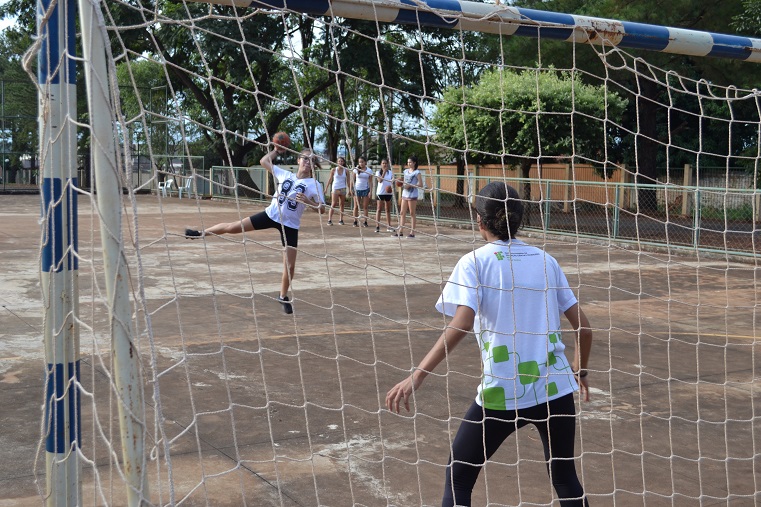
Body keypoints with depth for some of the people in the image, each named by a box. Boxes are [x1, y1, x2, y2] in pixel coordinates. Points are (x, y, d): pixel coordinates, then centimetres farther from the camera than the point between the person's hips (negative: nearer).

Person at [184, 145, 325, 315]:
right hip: (271, 214, 2)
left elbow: (321, 210, -13)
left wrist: (307, 201, -29)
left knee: (290, 265, -2)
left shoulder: (314, 184, -8)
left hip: (290, 225, -2)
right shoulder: (285, 175, 1)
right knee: (233, 227, 0)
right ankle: (202, 233, 23)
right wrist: (276, 150, 3)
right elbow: (264, 161, 13)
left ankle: (283, 297, 20)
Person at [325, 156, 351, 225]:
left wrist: (349, 190, 4)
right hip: (335, 189, -2)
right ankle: (329, 220, -9)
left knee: (341, 205, 6)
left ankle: (341, 220, 10)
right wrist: (326, 188, 0)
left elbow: (348, 181, 7)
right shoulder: (333, 170, -1)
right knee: (333, 204, -8)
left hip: (343, 189, 2)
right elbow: (330, 179, 3)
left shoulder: (346, 171, 2)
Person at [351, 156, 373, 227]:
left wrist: (370, 191, -6)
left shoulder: (369, 171, 1)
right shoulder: (356, 170, 1)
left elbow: (370, 181, 1)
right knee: (356, 206, 2)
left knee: (365, 207, 0)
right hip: (357, 189, 0)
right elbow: (353, 180, 5)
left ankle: (365, 222, 4)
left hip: (365, 189, 0)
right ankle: (355, 222, 7)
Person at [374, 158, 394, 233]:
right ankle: (377, 226, -7)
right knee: (379, 209, -6)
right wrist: (384, 172, -18)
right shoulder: (378, 172, -1)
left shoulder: (390, 172, 9)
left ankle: (388, 226, 13)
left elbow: (392, 181, 10)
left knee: (388, 210, 8)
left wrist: (392, 187, -10)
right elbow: (380, 180, -15)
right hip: (381, 192, -4)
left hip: (389, 192, 4)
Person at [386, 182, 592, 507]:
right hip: (556, 390, 4)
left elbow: (461, 325, -20)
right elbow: (583, 327, 8)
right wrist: (580, 370, 26)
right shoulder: (545, 260, 7)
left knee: (458, 476, 15)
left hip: (502, 394, -4)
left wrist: (417, 376, -21)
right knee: (564, 476, 24)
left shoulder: (474, 262, -4)